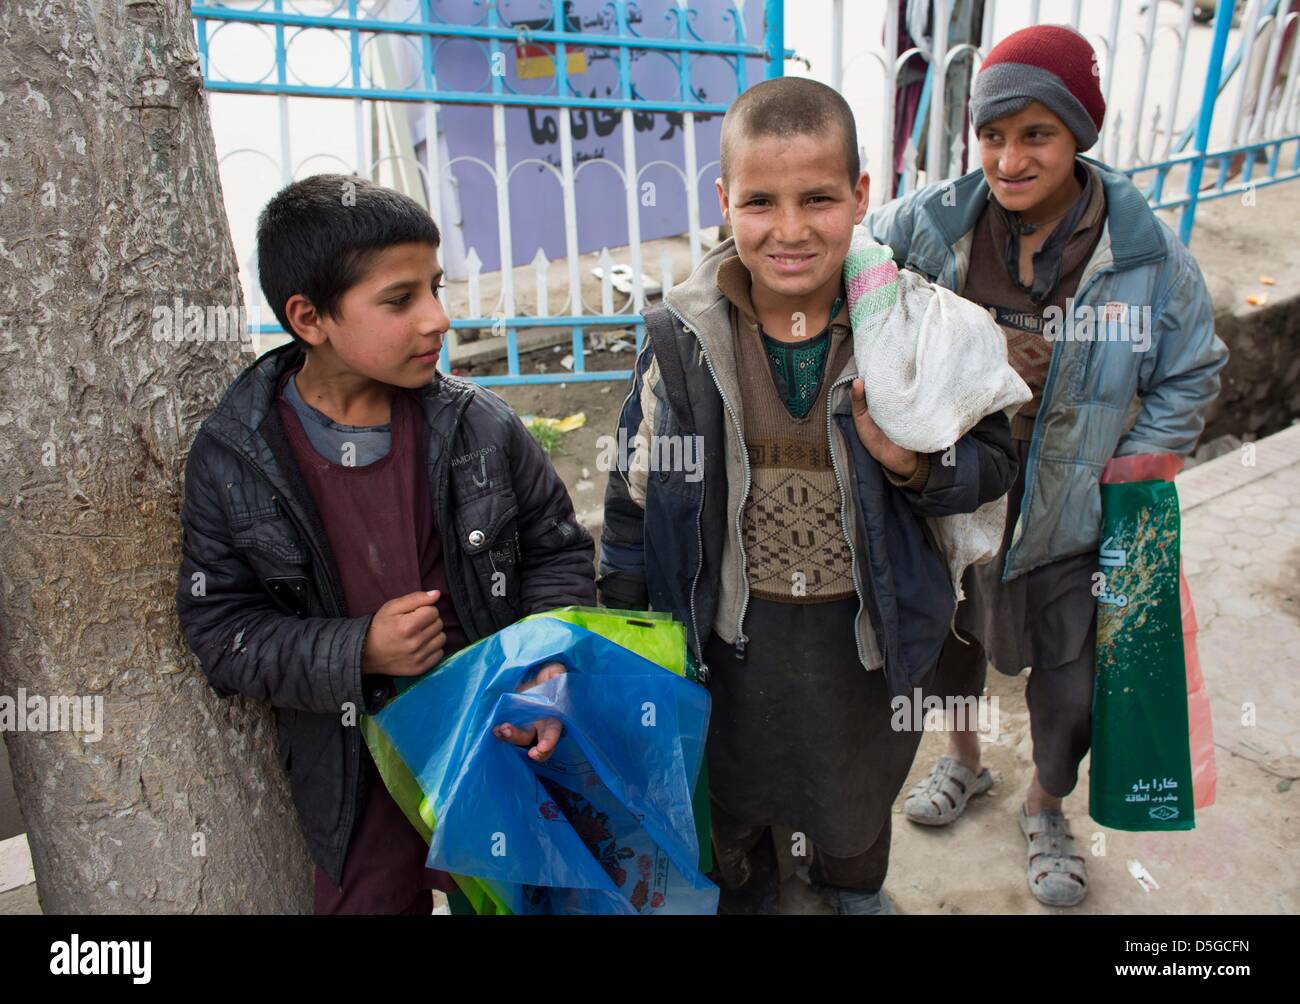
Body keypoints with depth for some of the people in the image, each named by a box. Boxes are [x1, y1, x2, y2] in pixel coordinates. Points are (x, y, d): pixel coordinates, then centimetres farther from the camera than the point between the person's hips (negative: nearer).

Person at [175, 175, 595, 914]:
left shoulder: (481, 426, -9)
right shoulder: (231, 459, -9)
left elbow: (558, 549, 1)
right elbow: (220, 628, -5)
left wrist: (549, 667, -14)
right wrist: (356, 652, -20)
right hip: (356, 786, 0)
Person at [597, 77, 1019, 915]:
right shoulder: (684, 339, -15)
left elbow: (994, 462, -5)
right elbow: (637, 491, -5)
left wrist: (913, 462, -28)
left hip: (864, 629, 1)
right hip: (731, 631, 0)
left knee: (859, 787, 29)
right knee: (733, 791, 26)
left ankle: (854, 885, 64)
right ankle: (744, 890, 60)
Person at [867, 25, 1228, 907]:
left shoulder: (1148, 253, -13)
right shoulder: (928, 222, -13)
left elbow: (1192, 372, 1)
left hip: (1070, 521, -1)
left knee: (1069, 680, 13)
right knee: (951, 638, 24)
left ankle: (1046, 808, 46)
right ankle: (964, 762, 56)